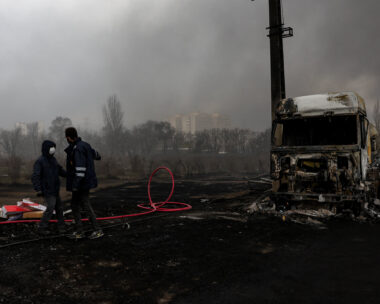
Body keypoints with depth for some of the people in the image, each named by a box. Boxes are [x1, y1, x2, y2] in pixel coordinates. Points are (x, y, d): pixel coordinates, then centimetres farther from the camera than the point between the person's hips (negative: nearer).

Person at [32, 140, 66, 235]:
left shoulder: (53, 159, 11)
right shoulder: (40, 161, -13)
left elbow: (60, 170, 20)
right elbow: (35, 176, -18)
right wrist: (38, 189, -25)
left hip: (55, 190, 8)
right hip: (47, 191, -8)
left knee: (59, 207, 10)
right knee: (50, 208, -11)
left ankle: (61, 226, 20)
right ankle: (42, 228, 0)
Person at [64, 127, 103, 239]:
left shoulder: (78, 149, -19)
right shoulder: (84, 145, 9)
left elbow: (80, 168, -27)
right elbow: (93, 152, 30)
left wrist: (75, 184, -28)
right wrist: (97, 156, 52)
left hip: (82, 182, -10)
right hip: (82, 183, 10)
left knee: (86, 205, -3)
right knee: (74, 205, 12)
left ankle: (97, 230, 5)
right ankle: (79, 231, 15)